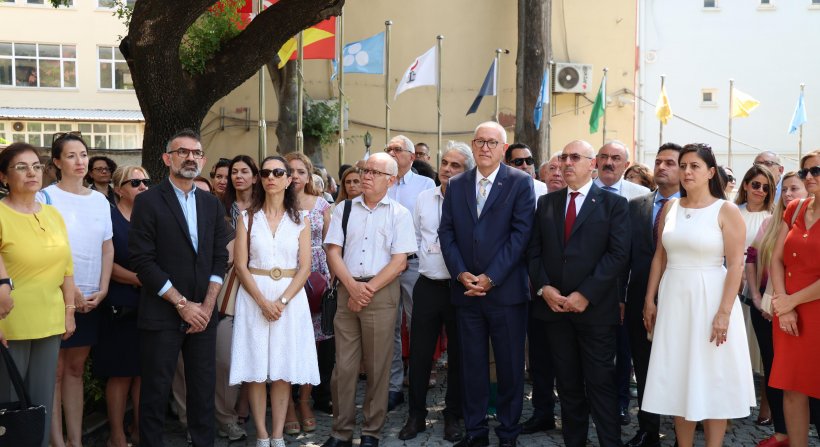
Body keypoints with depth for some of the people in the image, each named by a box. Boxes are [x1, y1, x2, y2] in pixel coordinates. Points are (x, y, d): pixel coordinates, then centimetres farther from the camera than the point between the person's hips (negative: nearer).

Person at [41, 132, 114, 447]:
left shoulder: (100, 200, 9)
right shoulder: (45, 197, -4)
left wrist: (102, 290, 0)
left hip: (91, 299, 4)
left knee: (76, 368, 11)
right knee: (55, 370, 0)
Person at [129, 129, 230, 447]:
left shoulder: (212, 204, 11)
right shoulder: (148, 202, -4)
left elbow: (219, 258, 9)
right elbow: (143, 261, -10)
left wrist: (207, 305, -3)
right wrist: (182, 304, -11)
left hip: (203, 313, 4)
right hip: (162, 314, -4)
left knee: (204, 389, 8)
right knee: (156, 392, 3)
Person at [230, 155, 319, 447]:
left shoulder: (300, 220, 5)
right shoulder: (247, 217, 4)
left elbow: (304, 267, -1)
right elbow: (240, 264, -2)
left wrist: (282, 301, -14)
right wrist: (262, 301, -14)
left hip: (290, 297, 0)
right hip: (254, 296, 0)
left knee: (283, 370, 2)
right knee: (256, 369, 0)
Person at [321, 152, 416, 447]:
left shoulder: (399, 214, 2)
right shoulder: (344, 210, 10)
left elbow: (399, 261, -4)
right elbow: (333, 252, 4)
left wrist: (369, 289, -11)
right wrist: (353, 287, -9)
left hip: (381, 292, -2)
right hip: (347, 290, 2)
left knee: (378, 367, 3)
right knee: (343, 365, 3)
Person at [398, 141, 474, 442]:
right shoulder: (424, 198, 7)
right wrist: (423, 256, 10)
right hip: (427, 285, 4)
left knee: (458, 354, 9)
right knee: (419, 352, 8)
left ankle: (453, 416, 23)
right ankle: (416, 415, 21)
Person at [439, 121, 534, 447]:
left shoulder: (520, 183, -1)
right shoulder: (456, 185, 11)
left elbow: (521, 233, -8)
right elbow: (446, 232, 7)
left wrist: (490, 278, -13)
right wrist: (461, 273, -7)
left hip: (506, 289, -3)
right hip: (465, 289, 3)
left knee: (510, 365, 6)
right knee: (472, 364, 9)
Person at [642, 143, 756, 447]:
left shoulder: (726, 211, -6)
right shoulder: (669, 208, 7)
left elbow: (735, 266, -10)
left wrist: (724, 313, -16)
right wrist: (649, 300, 7)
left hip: (710, 299, -4)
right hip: (673, 299, 4)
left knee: (712, 379, 3)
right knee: (678, 379, 9)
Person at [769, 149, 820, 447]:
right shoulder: (794, 210, 11)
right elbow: (777, 259, 8)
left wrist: (791, 301, -9)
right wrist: (782, 305, -4)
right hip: (787, 313, 5)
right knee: (791, 390, 8)